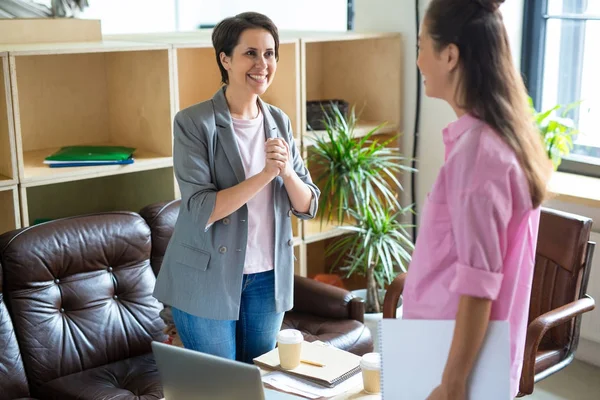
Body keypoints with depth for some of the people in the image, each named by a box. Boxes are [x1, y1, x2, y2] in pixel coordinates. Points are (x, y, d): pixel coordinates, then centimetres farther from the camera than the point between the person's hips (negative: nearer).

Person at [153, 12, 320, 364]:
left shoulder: (279, 122, 3)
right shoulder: (193, 122, -12)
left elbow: (307, 206, 1)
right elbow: (202, 210, -20)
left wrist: (286, 170, -19)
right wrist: (265, 173, -26)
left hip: (268, 278, 5)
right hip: (208, 280, -4)